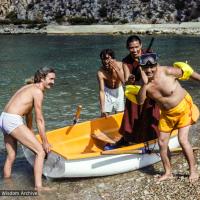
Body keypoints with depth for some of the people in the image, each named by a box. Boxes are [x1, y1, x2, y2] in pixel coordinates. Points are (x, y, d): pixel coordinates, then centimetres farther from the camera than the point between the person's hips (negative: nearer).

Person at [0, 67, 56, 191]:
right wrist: (45, 142, -3)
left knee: (11, 155, 23)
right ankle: (38, 186, -8)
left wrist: (31, 133, 32)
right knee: (41, 151, -6)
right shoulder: (38, 92, -9)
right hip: (13, 121, -10)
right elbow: (39, 120, -10)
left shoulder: (30, 88, 19)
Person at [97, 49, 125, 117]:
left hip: (119, 91, 2)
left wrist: (116, 69, -40)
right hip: (107, 92, -2)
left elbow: (123, 81, -28)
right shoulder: (100, 72, -27)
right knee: (104, 115, -4)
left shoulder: (120, 65, -21)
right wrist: (102, 109, -36)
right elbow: (101, 91, -30)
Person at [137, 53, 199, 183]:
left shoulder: (167, 71, -23)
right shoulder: (145, 83, -12)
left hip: (183, 108, -5)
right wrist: (144, 84, -35)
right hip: (167, 114, 5)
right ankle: (168, 173, 22)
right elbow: (140, 101, -23)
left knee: (183, 139, -13)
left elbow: (187, 73, -8)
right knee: (162, 143, 5)